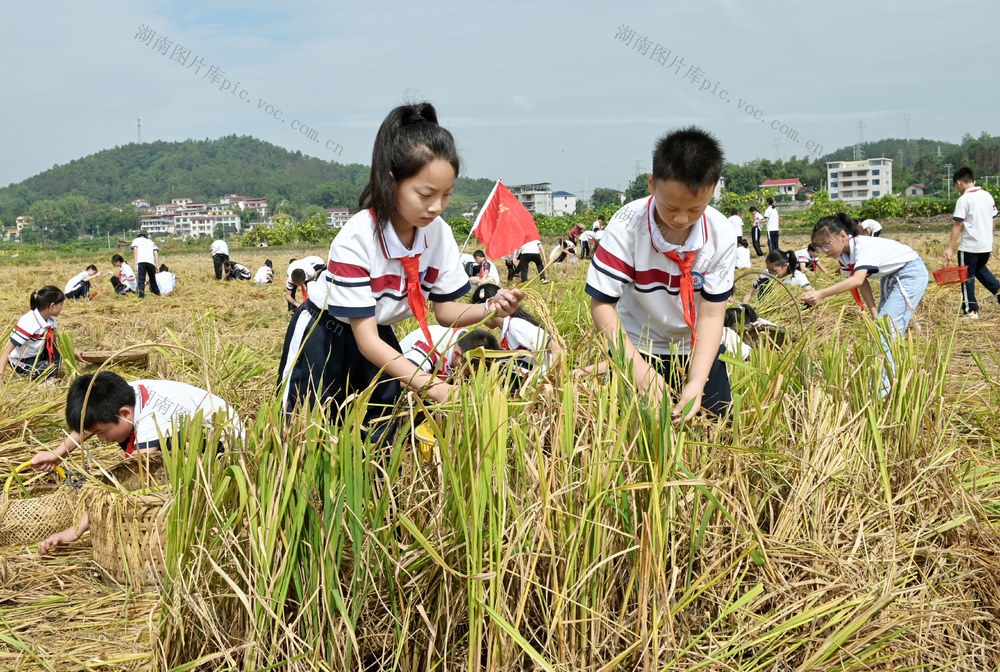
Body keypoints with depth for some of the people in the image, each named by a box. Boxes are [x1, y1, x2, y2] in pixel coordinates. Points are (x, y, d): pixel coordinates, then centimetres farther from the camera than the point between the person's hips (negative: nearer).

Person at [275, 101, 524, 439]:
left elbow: (445, 310, -6)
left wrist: (488, 310, -28)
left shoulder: (439, 234, -16)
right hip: (323, 335, -5)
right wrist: (431, 386, -42)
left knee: (384, 433, 2)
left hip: (379, 335, 5)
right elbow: (366, 340, -32)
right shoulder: (356, 240, -33)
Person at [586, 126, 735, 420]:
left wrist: (697, 383, -29)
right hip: (637, 347, -2)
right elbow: (601, 305, -22)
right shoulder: (626, 226, -25)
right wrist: (640, 368, -32)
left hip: (698, 347, 2)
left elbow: (711, 315, -17)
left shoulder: (721, 236, -18)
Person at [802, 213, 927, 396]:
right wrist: (874, 312, -11)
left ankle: (881, 388, -20)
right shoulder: (843, 255, -8)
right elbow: (863, 283, -2)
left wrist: (821, 294, -59)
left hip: (911, 273, -10)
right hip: (890, 276, 10)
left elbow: (857, 280, -49)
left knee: (887, 327, -18)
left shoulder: (864, 246, -33)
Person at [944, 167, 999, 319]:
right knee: (980, 269, 27)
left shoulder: (964, 200, -14)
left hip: (969, 246, -7)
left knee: (967, 276, 4)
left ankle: (971, 310, 6)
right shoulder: (988, 195, 7)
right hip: (987, 245, 7)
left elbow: (958, 225, -17)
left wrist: (950, 248, -15)